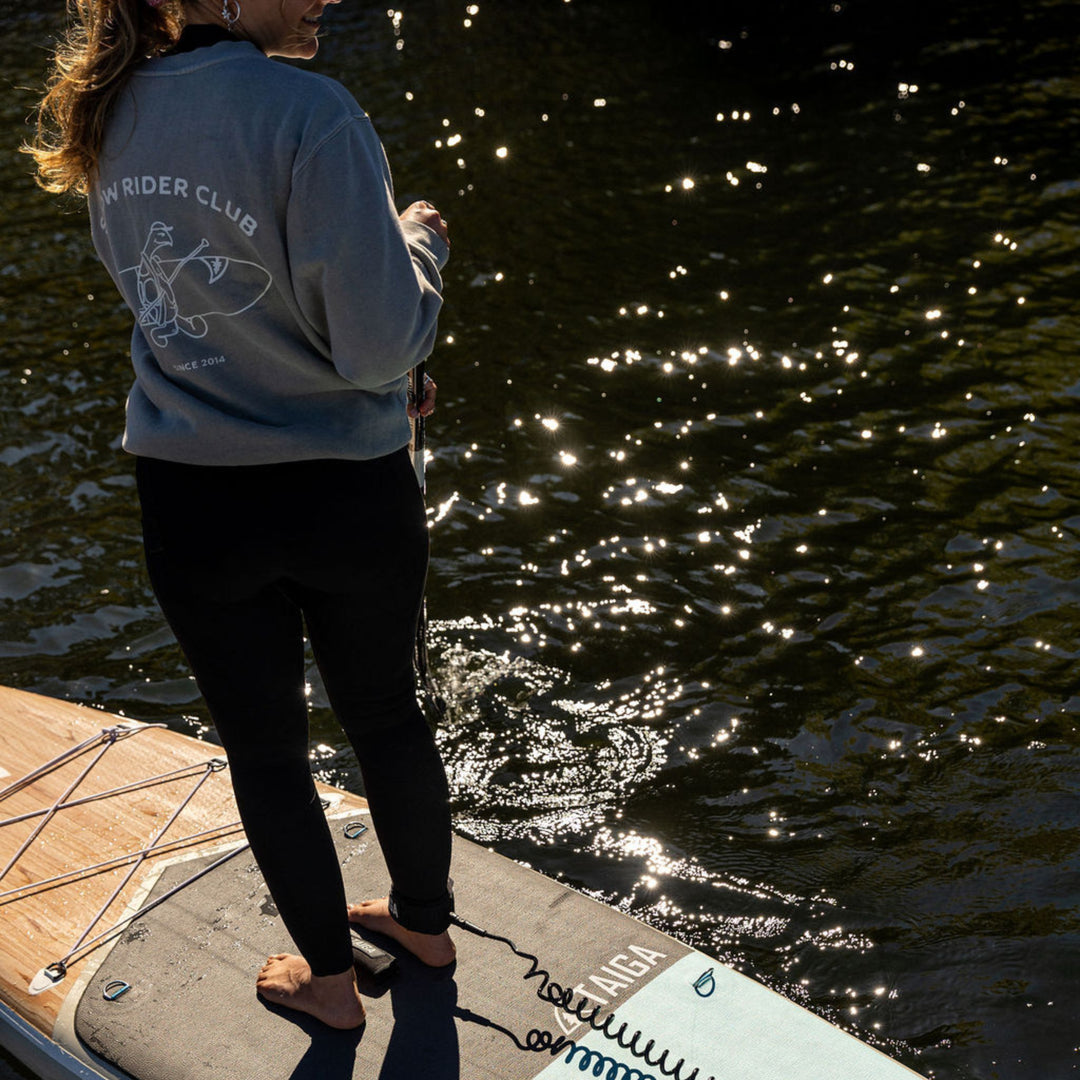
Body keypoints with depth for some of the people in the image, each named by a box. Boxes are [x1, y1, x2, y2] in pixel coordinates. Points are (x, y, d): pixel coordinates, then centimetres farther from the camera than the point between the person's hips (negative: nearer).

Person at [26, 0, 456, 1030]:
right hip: (346, 493, -3)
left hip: (191, 503, 4)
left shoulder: (113, 117, 1)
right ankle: (424, 918, 44)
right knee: (387, 718, 21)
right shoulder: (309, 112, -21)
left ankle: (327, 975, 37)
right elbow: (380, 341, -22)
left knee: (264, 750, 19)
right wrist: (417, 242, -1)